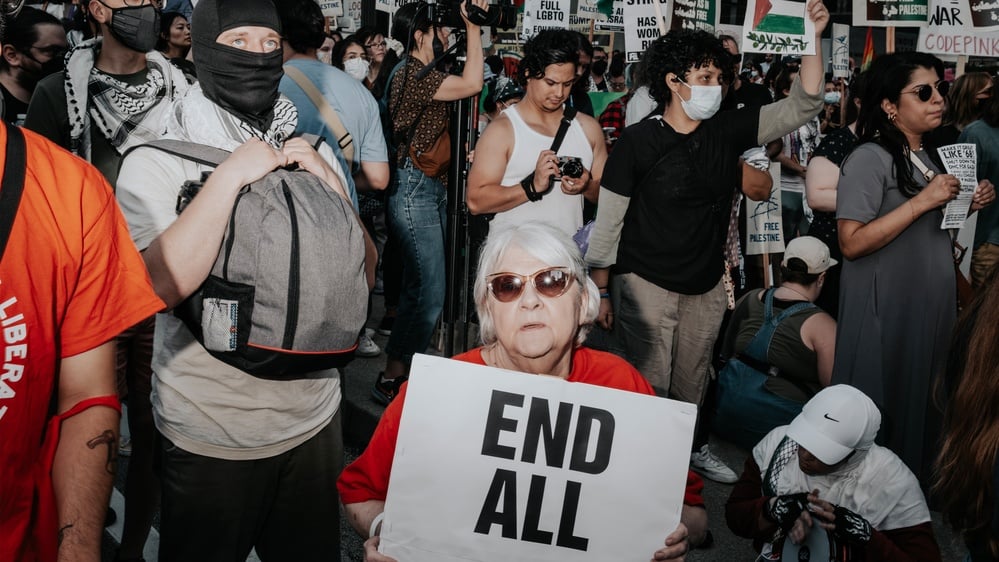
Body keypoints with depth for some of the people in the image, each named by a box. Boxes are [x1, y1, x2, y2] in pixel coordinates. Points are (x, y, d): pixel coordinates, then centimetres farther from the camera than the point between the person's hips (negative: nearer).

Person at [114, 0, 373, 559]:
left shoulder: (313, 154, 3)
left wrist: (331, 185, -13)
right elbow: (162, 285, -27)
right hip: (208, 435, -4)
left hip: (314, 419, 4)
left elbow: (364, 274, 1)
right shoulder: (157, 162, -10)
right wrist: (231, 175, -25)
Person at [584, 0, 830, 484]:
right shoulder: (637, 142, -12)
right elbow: (608, 223, -8)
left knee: (694, 379, 18)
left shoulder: (727, 131, 1)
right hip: (647, 284, -5)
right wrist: (600, 292, -7)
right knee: (649, 384, -1)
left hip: (708, 285, 5)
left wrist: (812, 39, -8)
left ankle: (694, 448, 39)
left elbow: (802, 107, 2)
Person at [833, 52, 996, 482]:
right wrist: (922, 201, -23)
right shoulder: (870, 159, -16)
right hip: (885, 308, -8)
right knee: (881, 409, 3)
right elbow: (852, 243, -24)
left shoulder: (930, 155, 11)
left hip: (931, 303, 8)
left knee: (923, 400, 16)